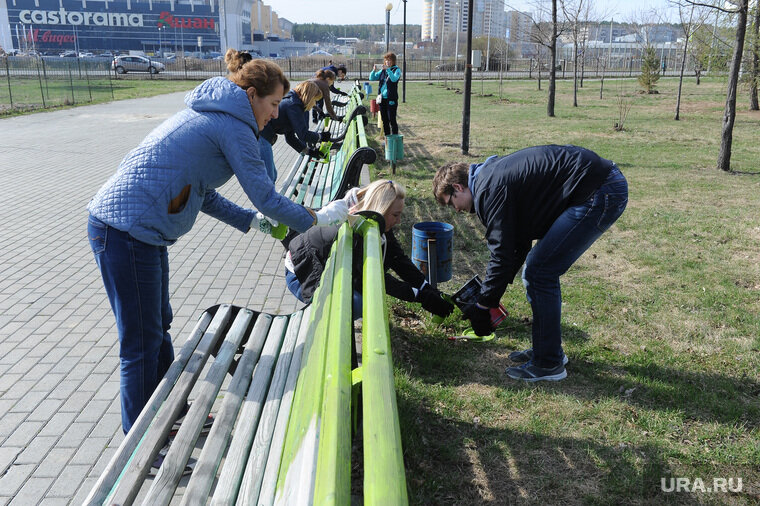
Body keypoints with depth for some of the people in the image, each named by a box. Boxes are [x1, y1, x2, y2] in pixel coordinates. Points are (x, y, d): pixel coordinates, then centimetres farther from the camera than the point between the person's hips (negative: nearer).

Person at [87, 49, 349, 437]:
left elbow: (201, 191, 20)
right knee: (142, 344, 2)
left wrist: (252, 221, 17)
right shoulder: (234, 125, -11)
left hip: (126, 226, 10)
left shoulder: (208, 115, 18)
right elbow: (265, 197, -12)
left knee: (157, 328, 21)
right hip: (126, 232, -10)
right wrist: (318, 219, 0)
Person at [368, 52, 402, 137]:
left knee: (392, 120, -7)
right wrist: (374, 70, -7)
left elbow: (394, 79, -21)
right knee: (384, 120, 9)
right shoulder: (382, 71, 13)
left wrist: (388, 69, -31)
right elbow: (372, 78, 11)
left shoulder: (397, 70, -2)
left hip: (391, 99, -6)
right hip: (382, 98, 6)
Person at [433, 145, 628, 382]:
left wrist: (482, 307, 0)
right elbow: (518, 242, 23)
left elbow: (502, 255, -12)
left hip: (600, 193, -11)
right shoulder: (494, 174, 18)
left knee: (539, 272, -6)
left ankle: (548, 363, 7)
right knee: (540, 269, 15)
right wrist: (490, 291, 25)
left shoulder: (489, 190, -13)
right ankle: (548, 348, 27)